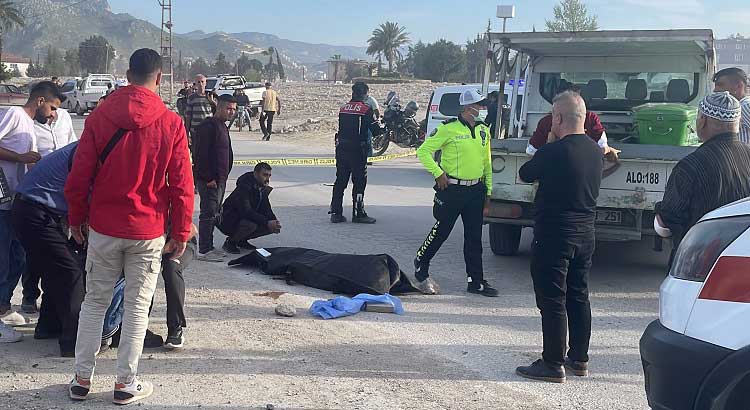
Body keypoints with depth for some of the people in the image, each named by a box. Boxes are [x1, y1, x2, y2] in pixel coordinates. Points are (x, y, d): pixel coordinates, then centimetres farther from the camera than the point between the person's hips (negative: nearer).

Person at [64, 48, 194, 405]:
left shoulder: (99, 117, -4)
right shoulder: (171, 124, -8)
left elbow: (78, 177, -2)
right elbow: (182, 185, -7)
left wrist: (76, 218, 12)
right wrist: (180, 233, 2)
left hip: (103, 228, 2)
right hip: (148, 231, -2)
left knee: (94, 302, 14)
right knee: (137, 306, 8)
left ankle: (81, 379, 20)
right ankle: (126, 383, 14)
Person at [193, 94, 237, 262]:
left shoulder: (222, 126, 16)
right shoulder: (208, 126, -15)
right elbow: (201, 154, -21)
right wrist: (209, 178, -21)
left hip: (219, 179, 10)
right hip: (209, 180, -10)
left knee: (213, 213, 15)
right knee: (208, 214, -6)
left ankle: (208, 247, 24)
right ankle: (204, 251, 0)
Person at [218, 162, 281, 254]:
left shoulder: (263, 189, 2)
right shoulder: (244, 188, -25)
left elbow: (266, 210, 4)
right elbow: (246, 212, -34)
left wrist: (274, 221, -18)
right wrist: (267, 223, -38)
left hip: (246, 219, 9)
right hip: (228, 222, -8)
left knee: (272, 227, -7)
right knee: (250, 224, -37)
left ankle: (242, 240, 9)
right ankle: (230, 242, -10)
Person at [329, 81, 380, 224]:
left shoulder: (343, 108, 8)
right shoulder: (366, 110, -10)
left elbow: (342, 128, 12)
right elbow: (375, 130, -11)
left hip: (341, 148, 6)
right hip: (357, 150, -6)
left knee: (340, 180, 11)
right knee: (359, 182, 2)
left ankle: (335, 212, 12)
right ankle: (358, 214, 3)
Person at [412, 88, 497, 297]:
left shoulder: (484, 131, 10)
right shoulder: (449, 129, -11)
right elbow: (423, 151, -8)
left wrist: (488, 191, 15)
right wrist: (438, 172, -13)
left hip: (475, 191, 6)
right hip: (452, 189, -6)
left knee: (474, 237, 8)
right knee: (440, 232, 3)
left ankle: (476, 281, 15)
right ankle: (421, 268, 25)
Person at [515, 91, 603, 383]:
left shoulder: (552, 152, -19)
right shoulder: (595, 151, 5)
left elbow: (523, 176, -3)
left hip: (554, 235, -8)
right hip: (585, 233, 8)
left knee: (552, 301, -1)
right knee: (578, 296, 16)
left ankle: (553, 364, 5)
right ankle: (579, 359, 25)